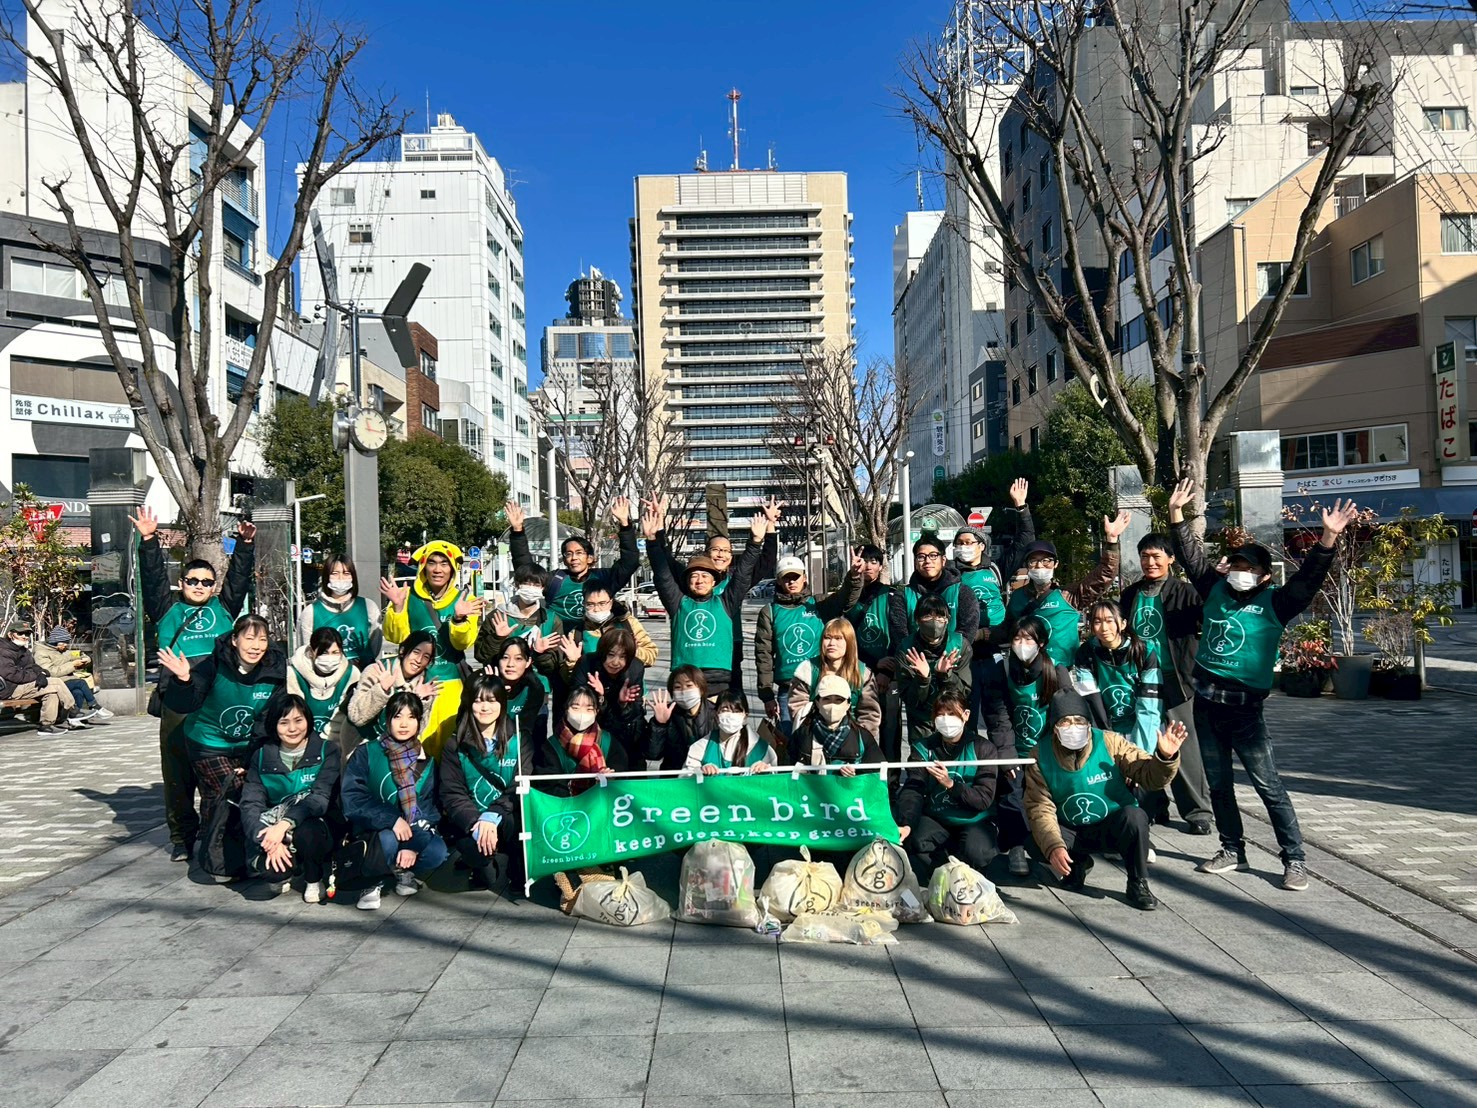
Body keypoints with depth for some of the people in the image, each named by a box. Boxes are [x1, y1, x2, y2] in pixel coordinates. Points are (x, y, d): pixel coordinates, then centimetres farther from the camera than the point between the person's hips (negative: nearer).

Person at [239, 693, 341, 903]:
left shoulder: (326, 751, -4)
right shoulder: (261, 755, 3)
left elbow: (320, 799, -16)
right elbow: (250, 805, -6)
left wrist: (285, 824, -33)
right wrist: (269, 840, -24)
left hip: (313, 828, -1)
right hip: (272, 829, 1)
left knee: (306, 832, -36)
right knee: (270, 867, -32)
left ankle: (314, 880, -3)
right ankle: (283, 874, 8)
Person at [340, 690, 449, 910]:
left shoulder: (427, 761, 7)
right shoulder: (365, 754, -1)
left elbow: (429, 807, -1)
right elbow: (352, 798, -13)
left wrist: (413, 845, -18)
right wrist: (392, 820, -25)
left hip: (415, 833, 3)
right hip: (373, 831, -3)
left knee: (438, 851, -28)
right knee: (388, 840, -36)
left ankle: (402, 870, 5)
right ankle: (373, 881, -4)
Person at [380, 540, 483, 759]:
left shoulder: (465, 600, 3)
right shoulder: (408, 596, 3)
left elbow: (464, 643, -7)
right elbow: (395, 636, -4)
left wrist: (459, 618, -25)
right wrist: (397, 607, -19)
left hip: (449, 681, 0)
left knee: (446, 737, -3)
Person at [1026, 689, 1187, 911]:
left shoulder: (1109, 742, -14)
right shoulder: (1040, 755, -12)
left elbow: (1150, 777, -13)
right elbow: (1040, 808, -15)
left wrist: (1164, 758, -36)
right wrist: (1053, 846, -31)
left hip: (1114, 828, -1)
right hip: (1073, 834, 1)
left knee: (1135, 816, -34)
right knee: (1035, 841, -28)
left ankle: (1138, 884, -8)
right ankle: (1077, 863, 9)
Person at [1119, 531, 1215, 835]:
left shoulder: (1184, 592, -3)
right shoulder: (1131, 594, 11)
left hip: (1173, 679, -4)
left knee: (1183, 746, -2)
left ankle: (1197, 811, 8)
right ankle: (1153, 806, 20)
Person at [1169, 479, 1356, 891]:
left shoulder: (1274, 603, -4)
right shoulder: (1215, 589, 7)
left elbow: (1309, 578, -16)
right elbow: (1191, 555, 12)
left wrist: (1328, 538, -28)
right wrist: (1177, 513, 9)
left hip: (1244, 705, -5)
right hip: (1206, 699, 5)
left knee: (1268, 785, -3)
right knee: (1218, 782, 13)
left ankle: (1294, 859, 7)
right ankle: (1233, 850, 26)